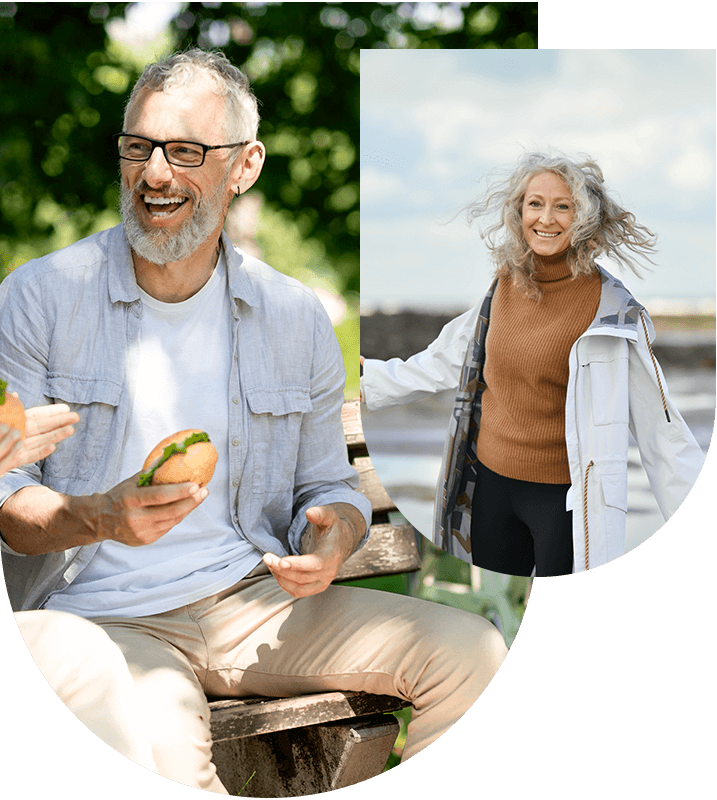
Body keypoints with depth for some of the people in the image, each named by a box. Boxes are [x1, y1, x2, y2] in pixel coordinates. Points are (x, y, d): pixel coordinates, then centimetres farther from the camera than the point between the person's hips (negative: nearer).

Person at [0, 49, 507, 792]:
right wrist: (97, 518, -26)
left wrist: (333, 536, -10)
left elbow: (328, 485, 15)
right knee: (162, 745, -37)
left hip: (256, 604, 4)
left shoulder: (296, 318, 7)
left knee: (475, 655, -13)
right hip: (104, 619, -3)